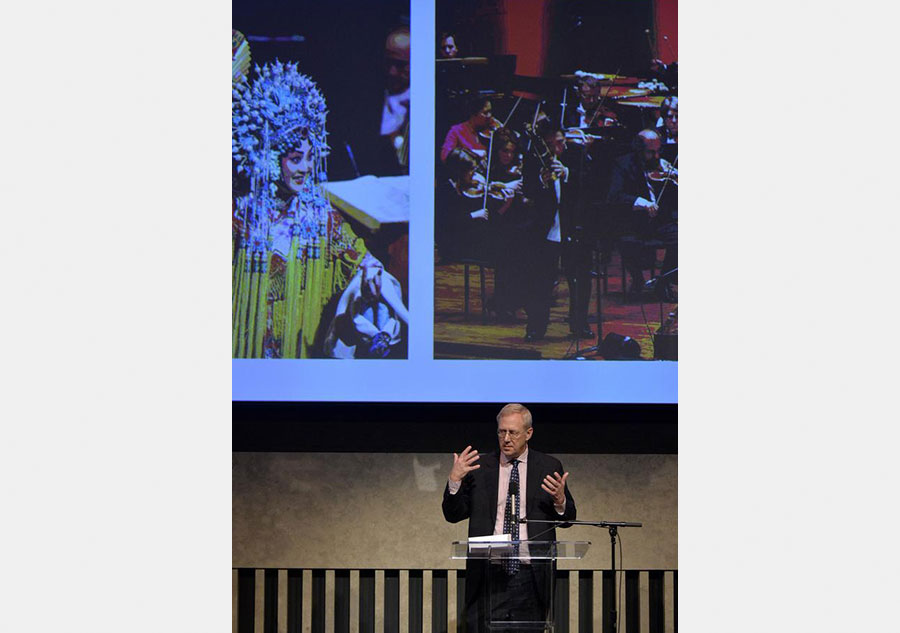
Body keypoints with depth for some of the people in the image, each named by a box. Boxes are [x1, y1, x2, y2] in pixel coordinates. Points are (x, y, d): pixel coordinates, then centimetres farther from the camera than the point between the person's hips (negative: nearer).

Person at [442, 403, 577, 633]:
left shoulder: (549, 467, 7)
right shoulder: (479, 466, 8)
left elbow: (568, 518, 9)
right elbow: (453, 515, 8)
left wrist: (560, 501, -14)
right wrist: (454, 481, -9)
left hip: (531, 577, 0)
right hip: (488, 575, 0)